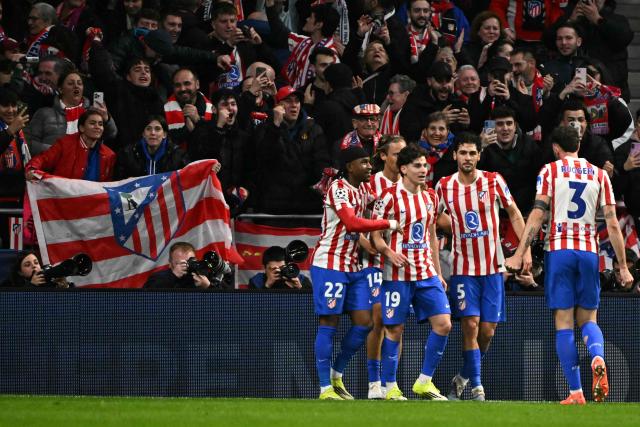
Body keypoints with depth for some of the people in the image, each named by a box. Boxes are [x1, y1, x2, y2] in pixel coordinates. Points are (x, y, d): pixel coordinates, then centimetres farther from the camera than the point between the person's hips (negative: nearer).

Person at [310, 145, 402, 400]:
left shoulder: (363, 189, 13)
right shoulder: (338, 188, -14)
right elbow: (352, 223, -28)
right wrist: (388, 224, -22)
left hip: (353, 265, 8)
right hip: (330, 263, -8)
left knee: (363, 323, 3)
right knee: (329, 323, -5)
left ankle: (337, 376, 18)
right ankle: (325, 388, -3)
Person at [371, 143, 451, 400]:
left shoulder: (430, 197, 11)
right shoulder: (390, 196, -7)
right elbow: (375, 234, -6)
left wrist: (438, 273, 18)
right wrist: (389, 252, -25)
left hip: (426, 272, 6)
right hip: (397, 273, -6)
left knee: (443, 323, -5)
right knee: (394, 330, -2)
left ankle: (424, 382, 6)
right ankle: (390, 387, 9)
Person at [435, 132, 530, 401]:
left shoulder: (494, 181, -3)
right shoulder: (444, 187, -1)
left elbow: (514, 214, 7)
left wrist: (526, 249, -2)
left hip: (492, 267, 1)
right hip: (463, 267, -1)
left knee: (487, 331, 2)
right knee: (470, 325, -12)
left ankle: (463, 378, 23)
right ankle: (476, 386, -4)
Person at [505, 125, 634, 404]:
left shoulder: (550, 171, 3)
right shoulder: (599, 175, 10)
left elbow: (537, 214, -6)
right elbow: (612, 224, 6)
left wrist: (519, 255, -7)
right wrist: (623, 266, 9)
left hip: (559, 249, -2)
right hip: (589, 251, 2)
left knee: (564, 323, 1)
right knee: (588, 319, 12)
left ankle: (576, 393, -5)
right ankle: (598, 359, -22)